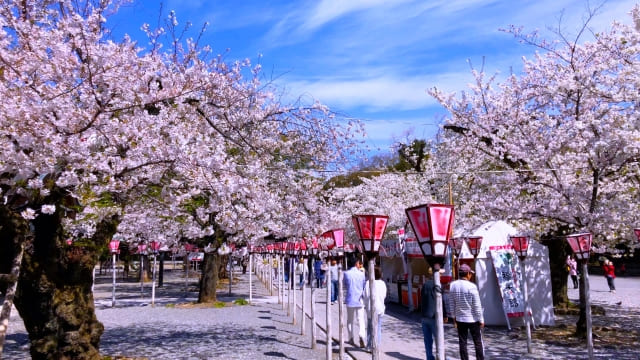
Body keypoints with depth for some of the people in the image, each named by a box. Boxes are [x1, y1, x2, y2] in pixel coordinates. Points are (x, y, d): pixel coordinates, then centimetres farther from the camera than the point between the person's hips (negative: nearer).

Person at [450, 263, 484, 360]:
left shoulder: (453, 285, -2)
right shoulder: (472, 286, -18)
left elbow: (452, 304, 6)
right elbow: (477, 305, -13)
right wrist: (481, 320, -4)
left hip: (460, 319, 4)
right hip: (473, 319, -4)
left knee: (462, 343, 9)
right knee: (478, 342, 10)